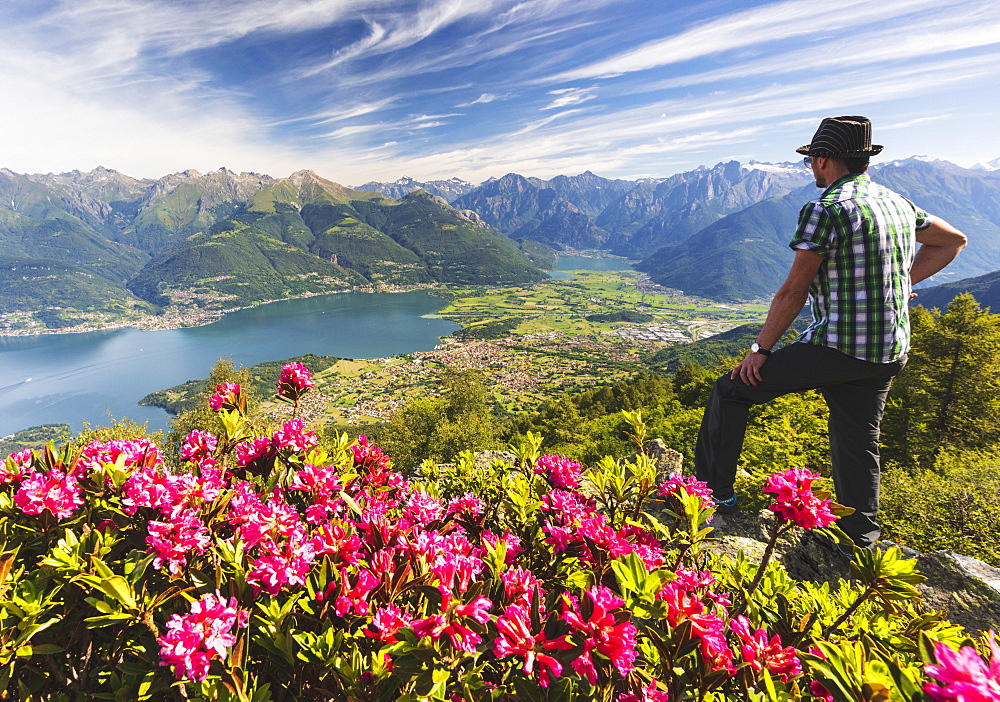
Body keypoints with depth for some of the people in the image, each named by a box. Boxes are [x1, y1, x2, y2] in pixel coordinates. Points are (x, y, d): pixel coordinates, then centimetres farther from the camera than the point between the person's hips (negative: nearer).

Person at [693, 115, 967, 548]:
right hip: (889, 354, 8)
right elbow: (953, 241, 29)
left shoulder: (825, 209, -13)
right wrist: (898, 283, 20)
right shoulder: (899, 204, 13)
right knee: (857, 445, 17)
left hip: (837, 347, -8)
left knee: (731, 390, 3)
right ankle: (860, 539, 27)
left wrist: (761, 349, -5)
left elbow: (794, 291, -14)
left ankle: (714, 491, 13)